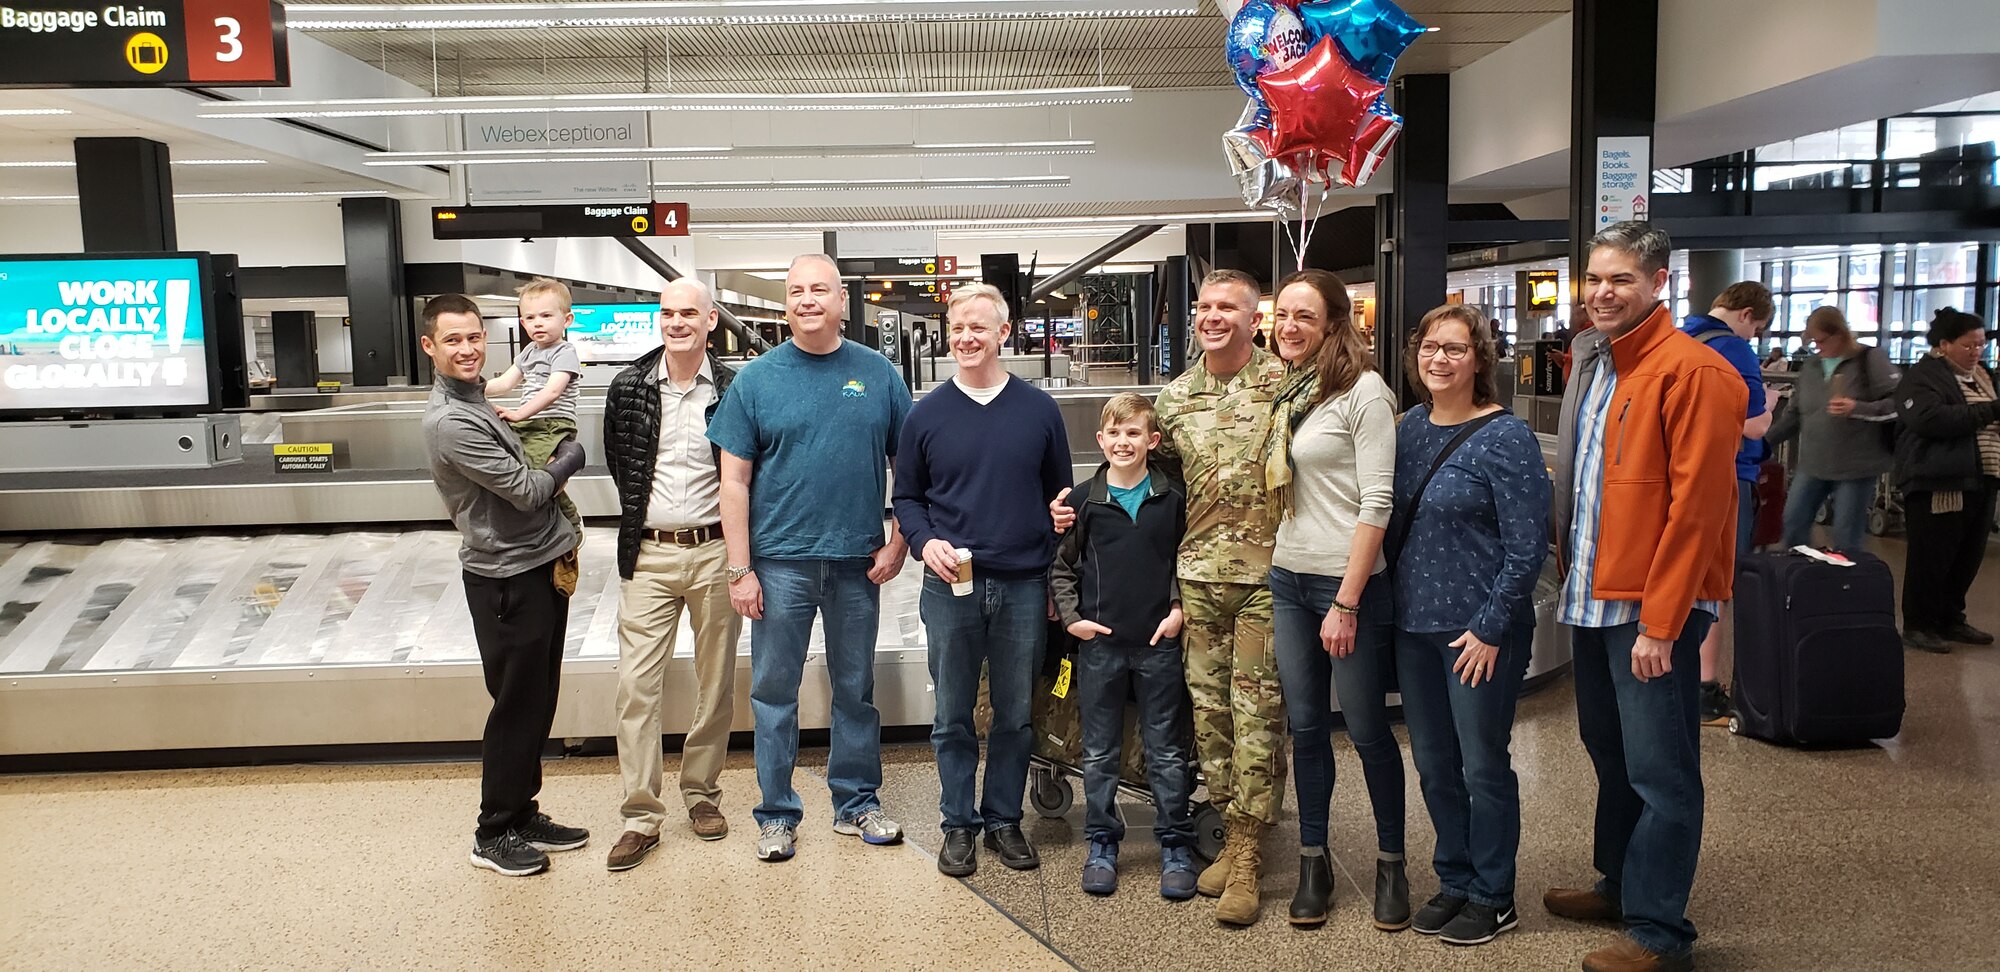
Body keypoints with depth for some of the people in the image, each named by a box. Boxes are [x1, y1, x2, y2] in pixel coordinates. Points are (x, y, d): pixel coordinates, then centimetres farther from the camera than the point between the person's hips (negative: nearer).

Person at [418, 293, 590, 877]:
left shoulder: (474, 401, 13)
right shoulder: (450, 422, -19)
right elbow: (527, 490, -18)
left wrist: (549, 465, 5)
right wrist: (568, 461, -1)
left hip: (539, 570, 9)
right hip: (509, 580, -9)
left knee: (537, 704, 16)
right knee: (517, 708, 1)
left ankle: (522, 815, 28)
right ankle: (495, 834, 15)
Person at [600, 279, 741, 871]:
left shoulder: (734, 390, -3)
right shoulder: (628, 389, 3)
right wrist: (641, 514, 12)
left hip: (714, 552, -1)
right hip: (648, 555, 1)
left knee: (716, 684, 9)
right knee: (636, 685, -2)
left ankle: (701, 792, 27)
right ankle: (642, 816, 6)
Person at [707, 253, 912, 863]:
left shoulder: (877, 375, 3)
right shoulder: (756, 379, 0)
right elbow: (734, 480, -2)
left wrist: (899, 543, 0)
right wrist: (740, 569, -6)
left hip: (858, 561, 1)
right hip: (780, 562, -1)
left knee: (856, 690, 13)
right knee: (774, 693, 7)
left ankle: (856, 803, 28)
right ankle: (777, 816, 21)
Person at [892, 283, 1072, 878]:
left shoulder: (1039, 409, 5)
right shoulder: (926, 415, 3)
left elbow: (1060, 498, 9)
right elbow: (906, 497, 9)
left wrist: (1058, 579, 4)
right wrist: (925, 542, -11)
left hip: (1024, 587, 1)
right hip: (950, 588, 0)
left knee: (1016, 715, 10)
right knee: (953, 716, 8)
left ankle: (1004, 819, 25)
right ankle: (959, 823, 22)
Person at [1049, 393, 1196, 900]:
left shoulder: (1172, 499, 1)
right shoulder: (1084, 501, 1)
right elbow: (1062, 567, 9)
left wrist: (1180, 609, -4)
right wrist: (1071, 616, -2)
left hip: (1159, 642, 0)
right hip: (1099, 642, 1)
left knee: (1167, 752, 6)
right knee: (1100, 753, 10)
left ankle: (1175, 847, 19)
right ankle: (1102, 844, 23)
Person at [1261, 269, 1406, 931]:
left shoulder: (1363, 390, -11)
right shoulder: (1286, 392, 9)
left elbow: (1376, 501, -15)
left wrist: (1345, 603, -17)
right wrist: (1279, 572, 9)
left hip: (1349, 581, -6)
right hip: (1288, 578, 6)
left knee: (1367, 730, 5)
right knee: (1306, 726, 12)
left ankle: (1391, 864, 22)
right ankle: (1313, 862, 24)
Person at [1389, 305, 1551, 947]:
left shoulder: (1505, 437, -13)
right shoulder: (1410, 427, 7)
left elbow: (1527, 547, -14)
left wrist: (1490, 628, -16)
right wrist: (1393, 602, 9)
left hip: (1479, 630, -6)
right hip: (1415, 623, 6)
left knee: (1483, 765, 6)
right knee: (1434, 764, 15)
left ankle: (1493, 898, 23)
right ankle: (1455, 881, 32)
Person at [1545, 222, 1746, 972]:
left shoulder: (1692, 371, -14)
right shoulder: (1595, 363, 13)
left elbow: (1697, 507, -18)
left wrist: (1659, 622, -19)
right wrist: (1576, 578, 13)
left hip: (1651, 608, -8)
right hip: (1593, 596, 8)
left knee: (1659, 773, 0)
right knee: (1610, 753, 19)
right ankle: (1619, 885, 34)